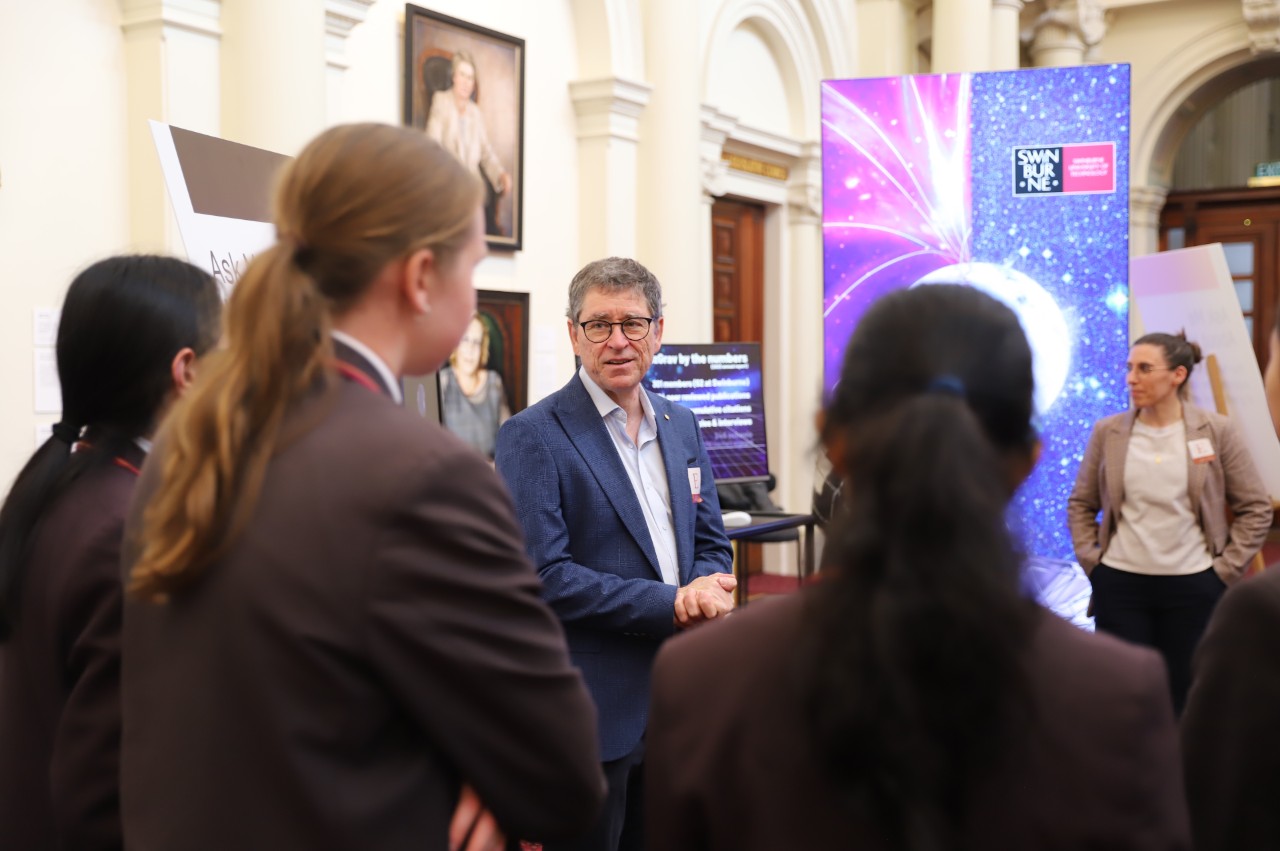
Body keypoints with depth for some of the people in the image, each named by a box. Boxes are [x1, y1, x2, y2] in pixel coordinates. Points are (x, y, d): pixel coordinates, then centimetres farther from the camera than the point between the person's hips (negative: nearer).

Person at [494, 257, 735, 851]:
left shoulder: (682, 426, 10)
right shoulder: (533, 436, -11)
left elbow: (710, 543, 14)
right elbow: (542, 575, -18)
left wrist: (706, 589, -10)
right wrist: (671, 603, -19)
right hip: (592, 709, -6)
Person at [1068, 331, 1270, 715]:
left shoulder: (1216, 431, -3)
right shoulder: (1108, 432, 1)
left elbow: (1256, 507, 3)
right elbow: (1080, 504, 11)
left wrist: (1226, 568, -1)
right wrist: (1090, 559, 1)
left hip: (1193, 585, -1)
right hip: (1119, 583, 1)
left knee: (1185, 699, 8)